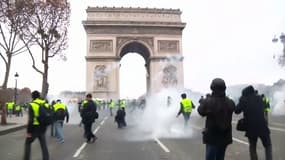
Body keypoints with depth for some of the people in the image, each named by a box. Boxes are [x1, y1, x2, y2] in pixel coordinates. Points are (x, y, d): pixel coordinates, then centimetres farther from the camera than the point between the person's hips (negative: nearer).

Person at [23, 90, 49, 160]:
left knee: (28, 143, 17)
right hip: (42, 128, 5)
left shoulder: (32, 105, -11)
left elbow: (30, 119, -15)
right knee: (44, 145, 10)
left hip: (34, 128, -4)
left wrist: (28, 131, -10)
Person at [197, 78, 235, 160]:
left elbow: (201, 111, -2)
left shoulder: (208, 101, -19)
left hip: (212, 136, -4)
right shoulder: (230, 102, -5)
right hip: (225, 137, 5)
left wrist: (202, 102, 19)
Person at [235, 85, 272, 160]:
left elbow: (237, 111, 3)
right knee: (268, 146, 17)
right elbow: (264, 106, 23)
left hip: (251, 128, -1)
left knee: (252, 147, 16)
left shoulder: (243, 100, -2)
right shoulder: (259, 98, 5)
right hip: (262, 126, 1)